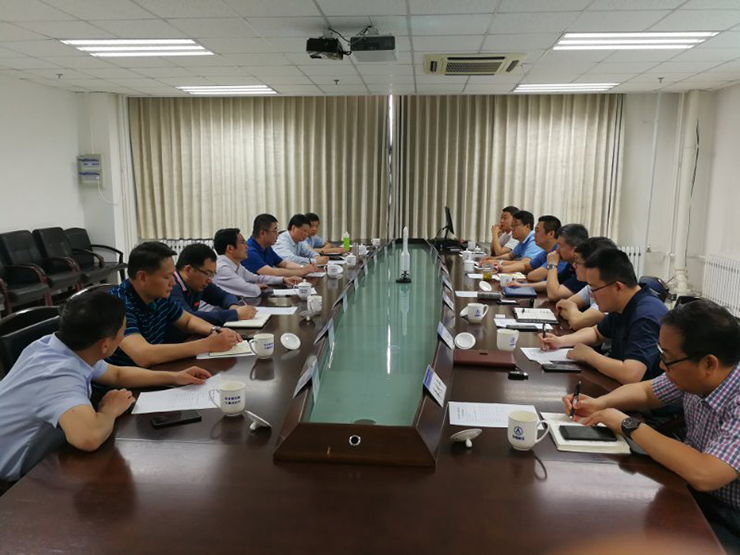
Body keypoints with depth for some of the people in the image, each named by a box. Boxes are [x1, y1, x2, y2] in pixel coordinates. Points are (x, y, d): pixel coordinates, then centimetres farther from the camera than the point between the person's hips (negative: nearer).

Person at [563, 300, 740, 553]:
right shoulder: (695, 377, -7)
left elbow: (703, 475, -40)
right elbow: (645, 391, 10)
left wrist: (629, 425, -28)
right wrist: (599, 403, -8)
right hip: (692, 491, 6)